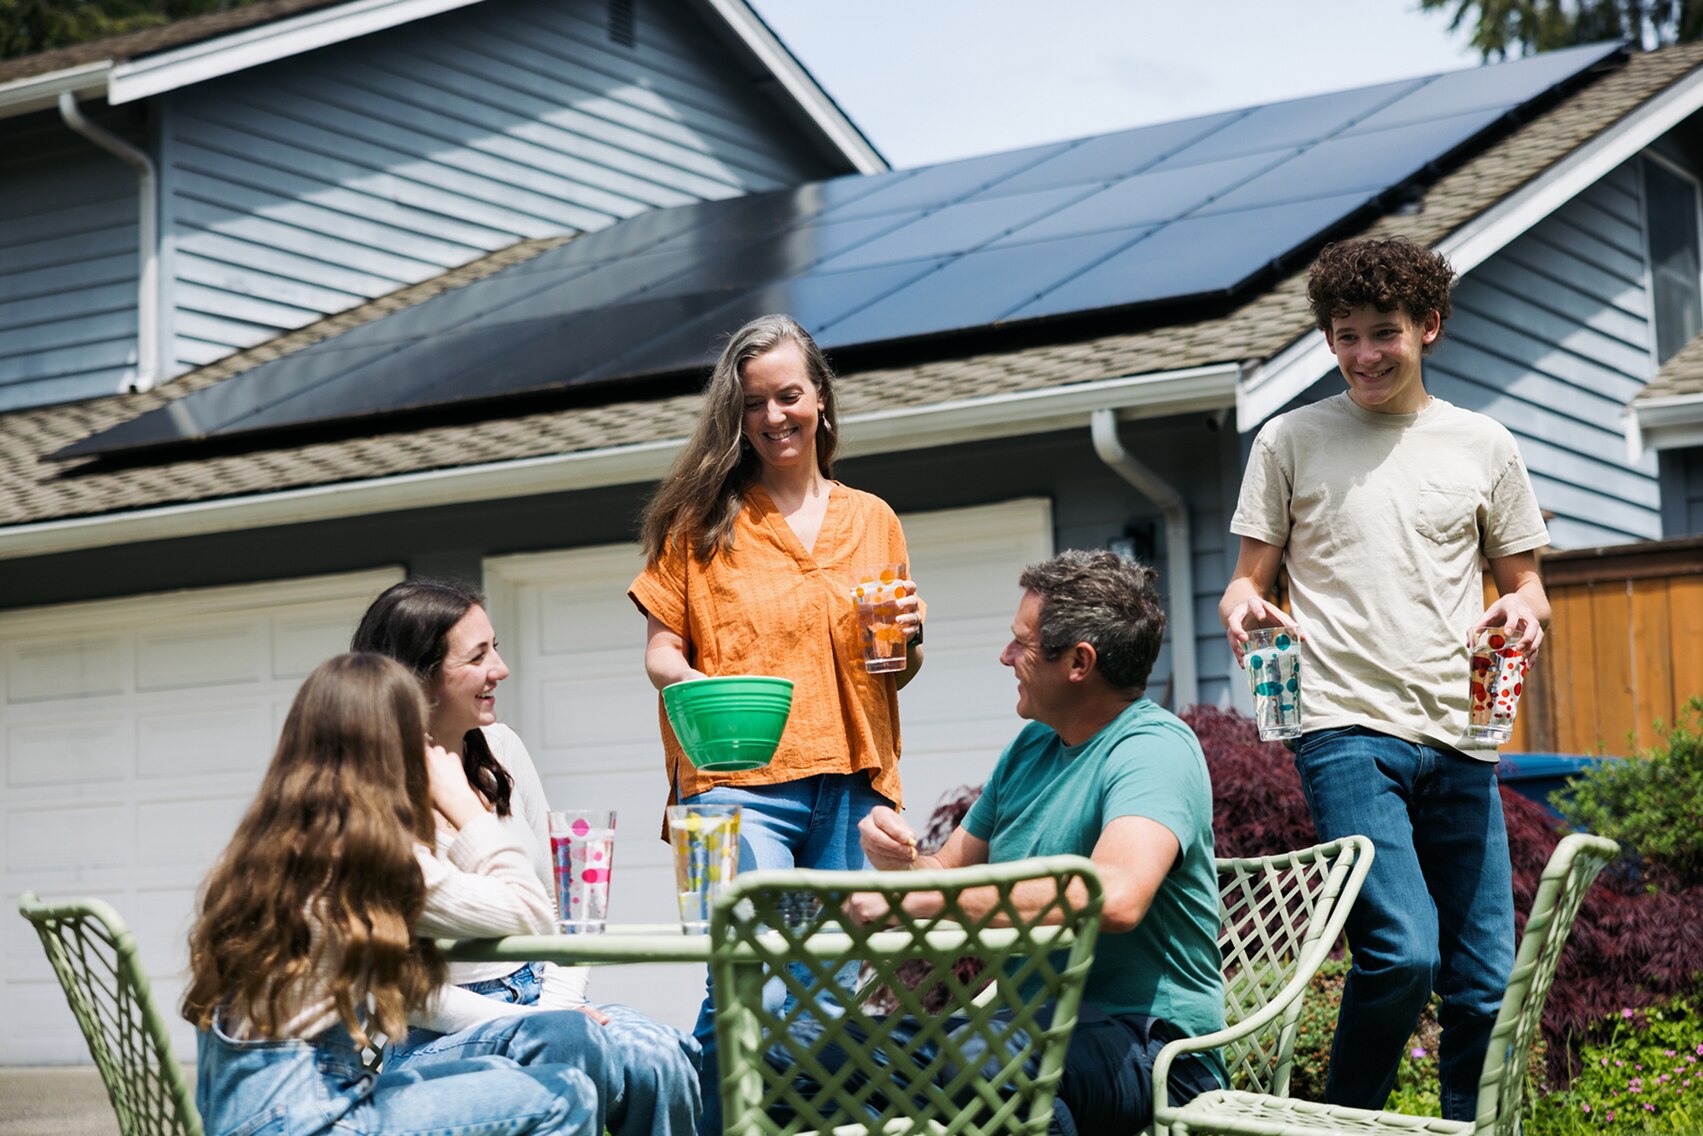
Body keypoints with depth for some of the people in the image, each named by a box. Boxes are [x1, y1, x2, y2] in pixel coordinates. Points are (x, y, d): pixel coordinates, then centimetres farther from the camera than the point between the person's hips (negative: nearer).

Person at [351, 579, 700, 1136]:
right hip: (434, 1039, -6)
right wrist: (538, 1023, -18)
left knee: (661, 1054, -24)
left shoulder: (500, 748, 6)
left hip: (538, 994, 6)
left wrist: (562, 1002, -3)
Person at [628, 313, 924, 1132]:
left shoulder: (872, 520, 18)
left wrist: (908, 642, 1)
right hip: (740, 780, -3)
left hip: (851, 783, 3)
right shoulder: (703, 517, 10)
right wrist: (694, 685, -15)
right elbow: (660, 648, 6)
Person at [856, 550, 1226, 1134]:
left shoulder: (1154, 750, -12)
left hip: (1145, 1048, -8)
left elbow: (1115, 896, -30)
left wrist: (918, 895, -26)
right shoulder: (1032, 745, 16)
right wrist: (905, 859, -4)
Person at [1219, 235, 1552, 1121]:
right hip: (1348, 729, -3)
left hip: (1460, 739, 3)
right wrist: (1242, 607, -13)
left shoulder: (1483, 447, 13)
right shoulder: (1290, 441, 9)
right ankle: (1343, 1123, 0)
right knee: (1402, 951, -19)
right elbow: (1248, 580, 10)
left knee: (1485, 983, 1)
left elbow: (1523, 582, 18)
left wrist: (1524, 609, -5)